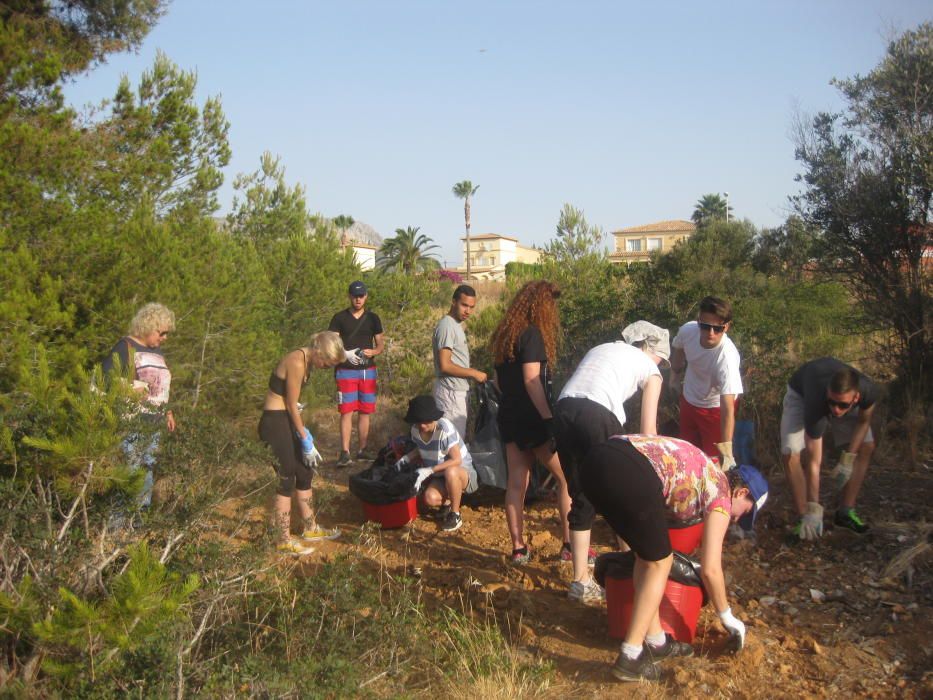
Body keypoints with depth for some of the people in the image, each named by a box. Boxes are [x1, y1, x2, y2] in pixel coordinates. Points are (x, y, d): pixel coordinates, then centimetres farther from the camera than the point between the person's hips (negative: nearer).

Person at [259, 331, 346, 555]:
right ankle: (284, 540, 12)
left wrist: (305, 434, 11)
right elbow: (292, 406, -18)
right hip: (274, 423, -10)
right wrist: (306, 440, -11)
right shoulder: (297, 363, -23)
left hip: (287, 420, 10)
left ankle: (310, 529, 31)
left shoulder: (307, 360, 5)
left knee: (305, 473, 16)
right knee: (287, 481, 0)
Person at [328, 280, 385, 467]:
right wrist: (345, 354, -19)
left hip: (367, 371, 3)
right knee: (347, 412, -7)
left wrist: (373, 351, -11)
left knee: (365, 412, 5)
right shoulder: (339, 318, 1)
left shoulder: (372, 318, 8)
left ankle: (362, 450, 13)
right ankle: (345, 453, -6)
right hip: (346, 371, -3)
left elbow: (381, 345, 11)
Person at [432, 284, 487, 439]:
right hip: (451, 393, -10)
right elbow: (445, 366, -21)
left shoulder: (456, 324, 14)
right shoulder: (446, 325, -16)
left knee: (459, 438, 15)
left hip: (458, 391, 10)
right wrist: (474, 373, -14)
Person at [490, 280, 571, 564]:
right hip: (532, 418, -8)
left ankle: (518, 548, 13)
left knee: (516, 483, 8)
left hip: (509, 416, 8)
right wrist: (550, 420, -22)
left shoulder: (505, 334, 12)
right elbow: (531, 380, -21)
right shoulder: (532, 333, -14)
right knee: (567, 477, 3)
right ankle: (570, 544, 4)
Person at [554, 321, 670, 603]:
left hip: (564, 410, 6)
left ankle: (581, 581, 17)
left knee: (581, 498, 15)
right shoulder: (649, 369, 17)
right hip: (598, 416, -5)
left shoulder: (603, 348, 33)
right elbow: (648, 430, 11)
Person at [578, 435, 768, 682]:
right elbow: (710, 569, 12)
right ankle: (630, 658, 13)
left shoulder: (706, 474, 35)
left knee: (647, 555, 24)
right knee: (659, 562, 13)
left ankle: (655, 641, 32)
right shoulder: (721, 493, 15)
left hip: (595, 459, 8)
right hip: (630, 473, -8)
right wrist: (727, 617, 28)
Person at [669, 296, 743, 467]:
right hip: (688, 400, 5)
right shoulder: (687, 330, -26)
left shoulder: (727, 356, -39)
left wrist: (726, 449, -48)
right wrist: (675, 373, 17)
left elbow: (727, 408, -42)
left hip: (715, 406, -5)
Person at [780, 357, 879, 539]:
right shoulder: (816, 404, -45)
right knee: (790, 454, -20)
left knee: (866, 447, -6)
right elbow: (814, 462, -39)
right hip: (801, 393, -3)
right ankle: (804, 518, -11)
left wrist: (848, 460, -18)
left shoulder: (868, 391, -38)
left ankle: (845, 512, 3)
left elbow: (863, 421, -11)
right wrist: (813, 511, -37)